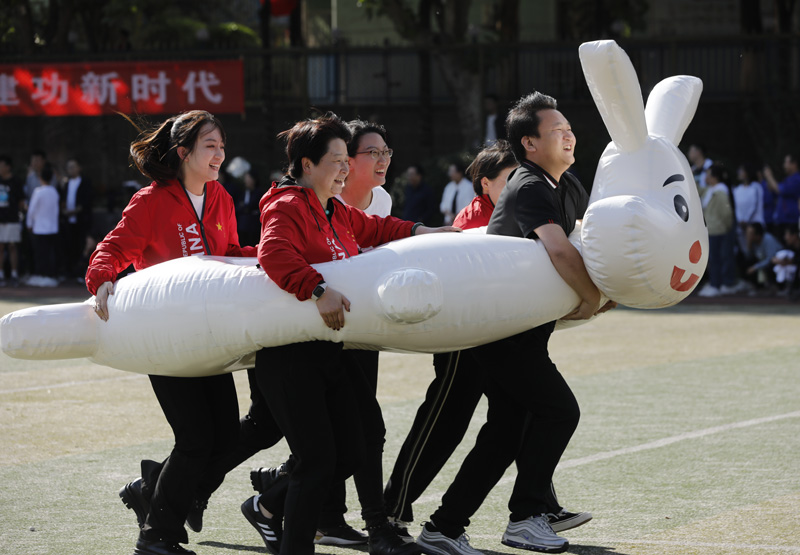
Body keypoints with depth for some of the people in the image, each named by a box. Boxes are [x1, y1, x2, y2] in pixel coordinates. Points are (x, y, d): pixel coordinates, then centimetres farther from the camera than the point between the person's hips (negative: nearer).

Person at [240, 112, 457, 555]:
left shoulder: (337, 213, 18)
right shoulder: (287, 207, -12)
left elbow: (374, 229, 35)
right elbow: (274, 254, -30)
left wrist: (425, 232, 25)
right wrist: (318, 289, -39)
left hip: (327, 351, 9)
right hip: (289, 354, -9)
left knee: (350, 453, 8)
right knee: (318, 457, -11)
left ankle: (269, 507, 24)